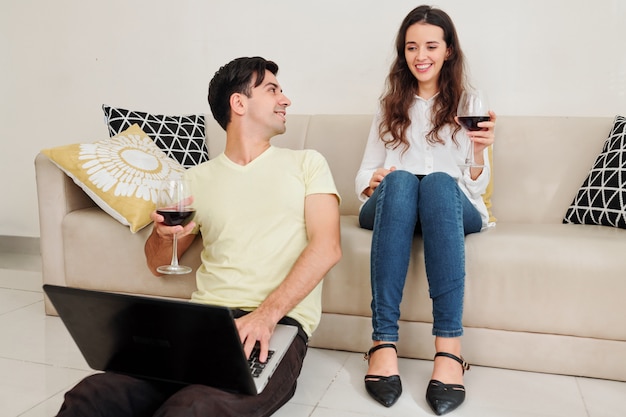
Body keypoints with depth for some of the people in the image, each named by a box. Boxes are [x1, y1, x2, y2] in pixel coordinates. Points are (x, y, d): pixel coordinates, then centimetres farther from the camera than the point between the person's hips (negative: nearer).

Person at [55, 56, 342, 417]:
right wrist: (163, 235, -2)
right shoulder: (197, 178, 19)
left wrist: (267, 313, -16)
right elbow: (159, 265, 23)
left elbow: (327, 247, -2)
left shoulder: (306, 163, 12)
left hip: (280, 322, -2)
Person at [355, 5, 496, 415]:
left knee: (439, 181, -36)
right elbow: (365, 173, 12)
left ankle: (449, 346, -43)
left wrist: (481, 152, -15)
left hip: (453, 208, -1)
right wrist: (374, 180, -12)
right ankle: (383, 341, -41)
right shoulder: (390, 106, 19)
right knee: (399, 180, -35)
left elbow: (476, 187, 6)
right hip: (392, 206, 1)